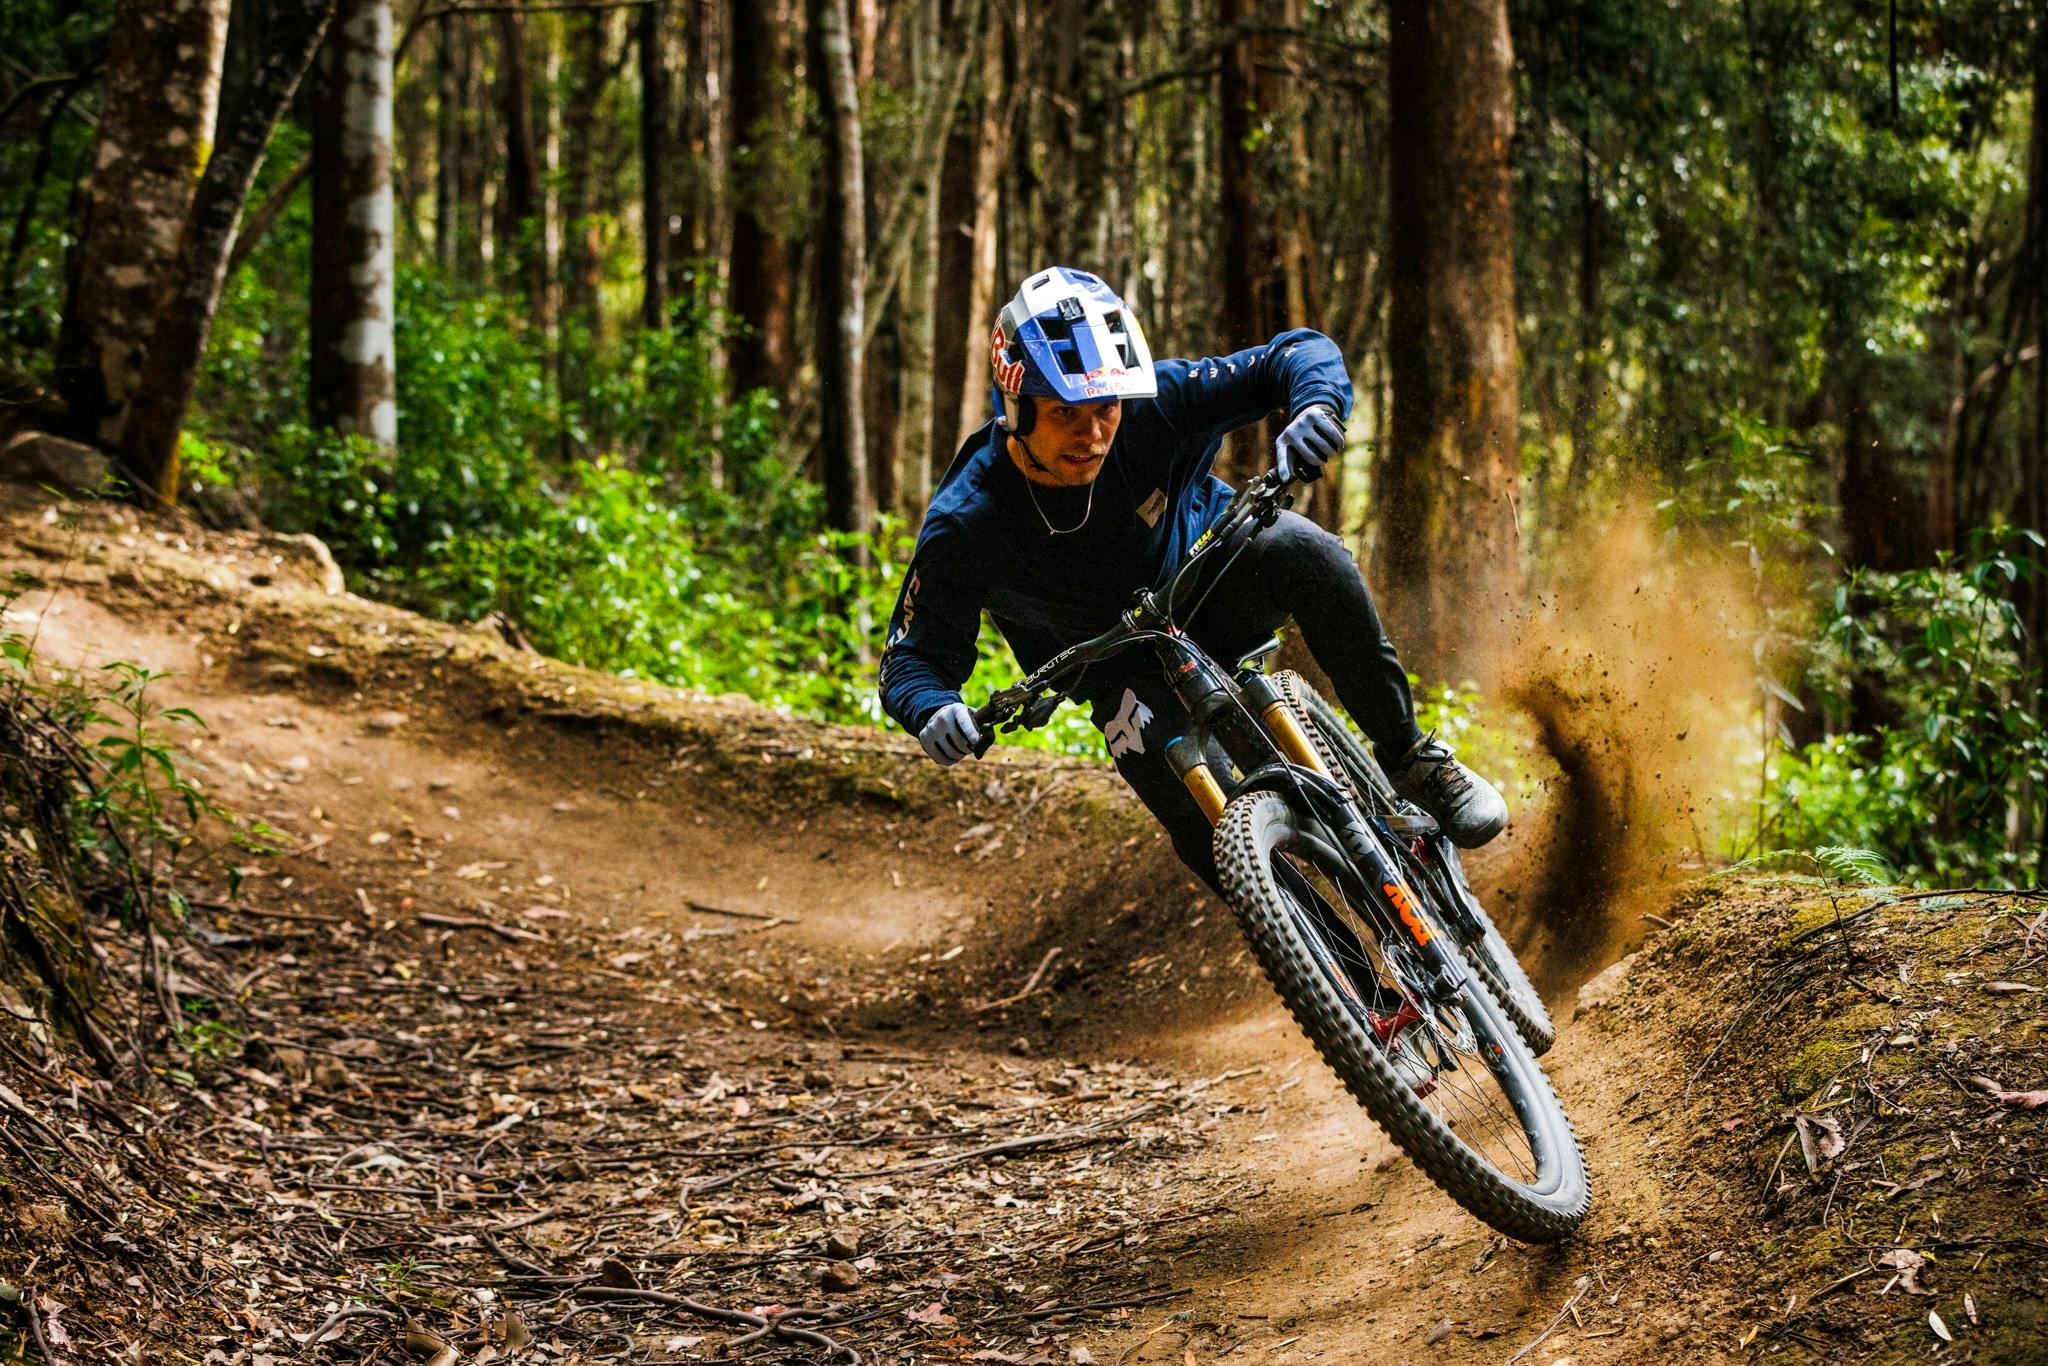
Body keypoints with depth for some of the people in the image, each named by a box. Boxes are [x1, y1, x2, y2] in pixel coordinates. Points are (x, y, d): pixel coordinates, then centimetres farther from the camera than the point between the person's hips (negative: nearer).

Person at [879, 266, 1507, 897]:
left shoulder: (1153, 403, -25)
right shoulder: (965, 523, -26)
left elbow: (1300, 352, -21)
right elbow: (912, 656, -17)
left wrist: (1317, 407, -45)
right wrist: (933, 710, -40)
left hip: (1213, 581, 1)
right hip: (1123, 661, 0)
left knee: (1297, 548, -32)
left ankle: (1409, 755, -19)